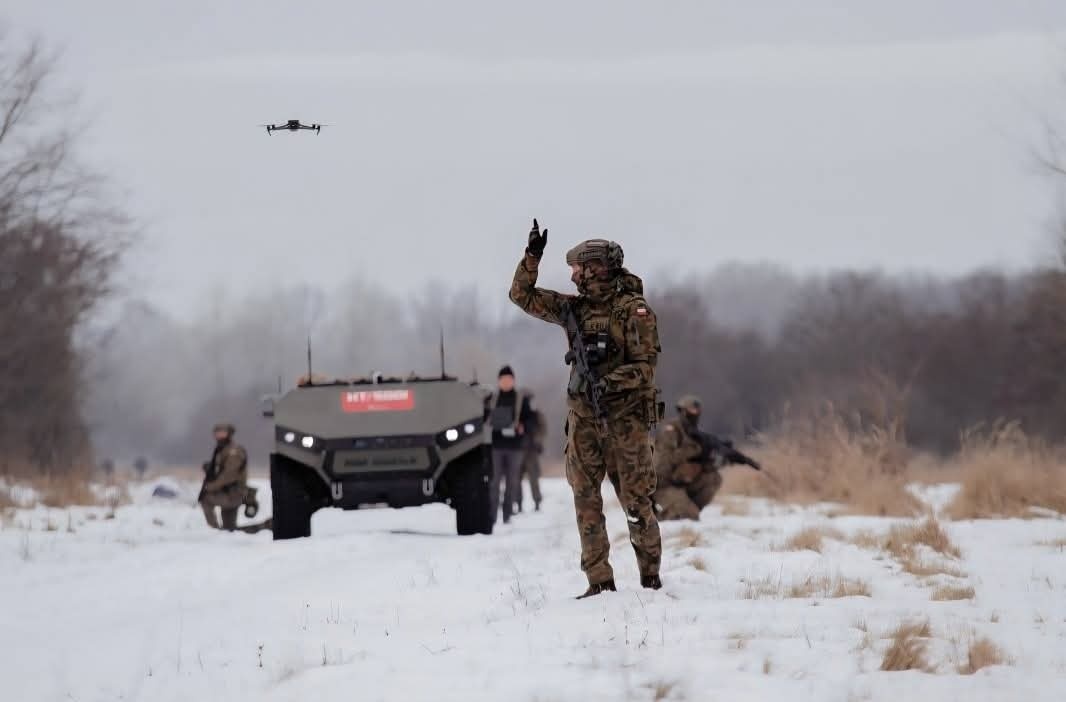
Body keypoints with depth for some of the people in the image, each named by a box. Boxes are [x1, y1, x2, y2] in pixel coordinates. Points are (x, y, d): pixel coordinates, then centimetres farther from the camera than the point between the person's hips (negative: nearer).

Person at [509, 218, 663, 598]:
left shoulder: (633, 310, -7)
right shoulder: (575, 308, 10)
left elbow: (645, 365, -11)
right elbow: (523, 295, 14)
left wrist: (612, 381, -26)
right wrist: (531, 257, 1)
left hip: (625, 417, -6)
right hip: (583, 418, 6)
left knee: (636, 502, -2)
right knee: (586, 501, 1)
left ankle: (650, 577, 10)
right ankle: (599, 581, 3)